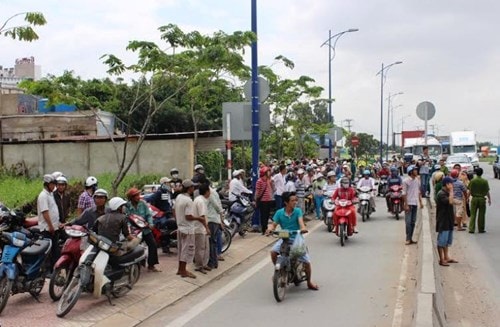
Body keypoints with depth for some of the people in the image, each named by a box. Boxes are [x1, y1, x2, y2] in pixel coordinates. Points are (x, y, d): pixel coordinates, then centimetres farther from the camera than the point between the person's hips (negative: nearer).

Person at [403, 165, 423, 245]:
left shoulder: (417, 180, 9)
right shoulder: (406, 181, -8)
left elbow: (419, 192, 16)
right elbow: (404, 193, -10)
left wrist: (420, 202, 11)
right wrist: (406, 205, -14)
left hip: (415, 203, 6)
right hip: (409, 204, -6)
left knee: (413, 222, 8)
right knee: (408, 222, -6)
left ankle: (410, 238, 15)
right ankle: (408, 239, -1)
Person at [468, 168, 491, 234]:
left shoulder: (472, 181, -6)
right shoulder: (485, 181, -7)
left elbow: (470, 191, -3)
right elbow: (487, 192, -4)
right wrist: (489, 199, 7)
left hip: (474, 198, 1)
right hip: (482, 199, 0)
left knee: (473, 215, 4)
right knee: (481, 215, 8)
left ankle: (471, 229, 0)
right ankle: (481, 229, 14)